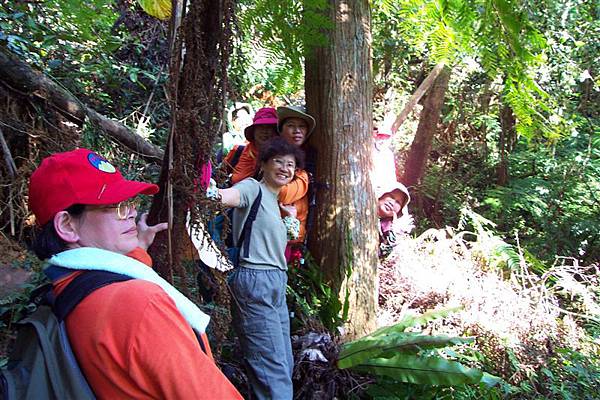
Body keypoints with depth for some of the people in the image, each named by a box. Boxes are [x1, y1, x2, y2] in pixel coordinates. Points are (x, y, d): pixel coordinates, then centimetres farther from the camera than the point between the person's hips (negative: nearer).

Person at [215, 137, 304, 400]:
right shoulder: (253, 187, -5)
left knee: (285, 365, 15)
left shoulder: (274, 202, 20)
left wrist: (291, 218, 13)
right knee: (274, 371, -7)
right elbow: (232, 195, -28)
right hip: (255, 282, -9)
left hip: (276, 284, 9)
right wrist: (216, 194, -48)